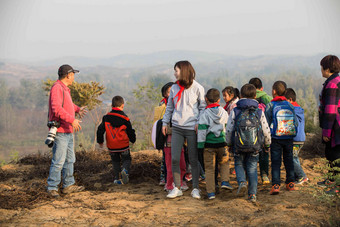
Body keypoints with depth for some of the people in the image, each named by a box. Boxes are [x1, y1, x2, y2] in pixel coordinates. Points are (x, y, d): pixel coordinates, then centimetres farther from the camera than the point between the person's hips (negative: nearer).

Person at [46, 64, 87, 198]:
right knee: (58, 161, -10)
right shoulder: (57, 88, -15)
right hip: (60, 131, -11)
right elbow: (57, 108, -26)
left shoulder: (65, 89, 17)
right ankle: (52, 188, -3)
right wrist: (72, 120, -29)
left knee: (70, 160, 16)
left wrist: (77, 109, 19)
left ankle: (68, 185, 24)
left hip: (68, 131, 11)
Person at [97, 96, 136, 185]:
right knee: (126, 159, 11)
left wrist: (100, 141, 17)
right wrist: (133, 140, 23)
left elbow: (100, 130, 3)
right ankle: (125, 170, -18)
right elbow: (130, 132, 4)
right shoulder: (125, 119, -6)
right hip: (123, 145, -2)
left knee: (115, 161, 16)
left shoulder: (106, 118, -1)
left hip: (111, 147, 2)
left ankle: (118, 178, 9)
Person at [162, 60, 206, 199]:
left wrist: (199, 122, -9)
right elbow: (169, 107, 17)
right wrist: (165, 122, 14)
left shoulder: (197, 88, -4)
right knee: (174, 159, 0)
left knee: (193, 160, 4)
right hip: (177, 128, 4)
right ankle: (177, 188, 11)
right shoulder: (174, 88, 7)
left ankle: (195, 188, 14)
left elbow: (203, 107, 3)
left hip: (192, 129, -3)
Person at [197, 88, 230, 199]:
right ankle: (225, 181, 9)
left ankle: (211, 192, 4)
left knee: (209, 168, 5)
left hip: (209, 144, -2)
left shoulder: (204, 114, -8)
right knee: (224, 162, 26)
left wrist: (200, 145, -7)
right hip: (222, 142, 3)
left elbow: (201, 130, -12)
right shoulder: (224, 113, 5)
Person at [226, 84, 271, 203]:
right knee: (252, 168, 10)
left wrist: (229, 143, 14)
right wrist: (267, 144, 19)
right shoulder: (259, 112, -1)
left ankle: (242, 182, -10)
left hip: (239, 146, -1)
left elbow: (229, 129, -2)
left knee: (239, 164, 18)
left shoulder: (235, 111, -5)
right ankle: (252, 194, 5)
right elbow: (266, 131, 3)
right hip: (255, 147, 1)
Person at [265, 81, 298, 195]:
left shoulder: (270, 106, -8)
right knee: (289, 160, 15)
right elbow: (296, 122, 6)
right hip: (289, 138, 3)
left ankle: (275, 185, -10)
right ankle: (290, 183, 20)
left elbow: (266, 123, -7)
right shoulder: (290, 105, 3)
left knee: (275, 162, -1)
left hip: (276, 138, -3)